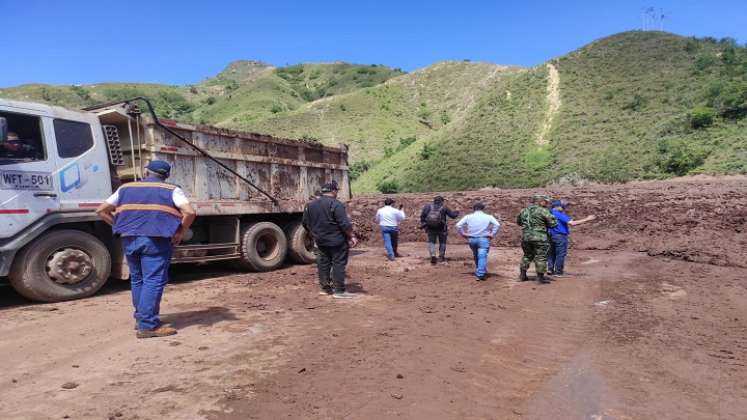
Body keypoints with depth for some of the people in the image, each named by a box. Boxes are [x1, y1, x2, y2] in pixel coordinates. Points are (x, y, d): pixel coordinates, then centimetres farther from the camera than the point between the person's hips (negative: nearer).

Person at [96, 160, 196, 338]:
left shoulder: (126, 188, 18)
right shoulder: (172, 190, 5)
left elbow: (102, 210, 18)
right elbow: (190, 212, -11)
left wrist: (120, 227, 19)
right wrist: (180, 233, 0)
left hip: (130, 239, 5)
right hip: (156, 240, -5)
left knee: (137, 279, 17)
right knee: (154, 281, -4)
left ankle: (141, 318, 25)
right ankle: (147, 325, -6)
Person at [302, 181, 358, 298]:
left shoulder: (311, 205, 8)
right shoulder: (336, 204, -15)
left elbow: (306, 223, 14)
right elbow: (345, 224, -20)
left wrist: (315, 233, 25)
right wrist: (352, 236, -11)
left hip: (320, 241, 7)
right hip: (337, 241, -7)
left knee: (323, 263, 14)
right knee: (339, 264, -1)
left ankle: (325, 288, 21)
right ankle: (339, 291, 1)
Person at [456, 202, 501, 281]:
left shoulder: (468, 217, 6)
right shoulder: (488, 217, 3)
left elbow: (458, 225, -2)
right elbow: (497, 225, -9)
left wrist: (463, 234, 5)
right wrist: (492, 234, -4)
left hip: (471, 239, 3)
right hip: (484, 239, -3)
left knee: (476, 256, 20)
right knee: (482, 256, -5)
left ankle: (478, 272, 30)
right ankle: (480, 274, -17)